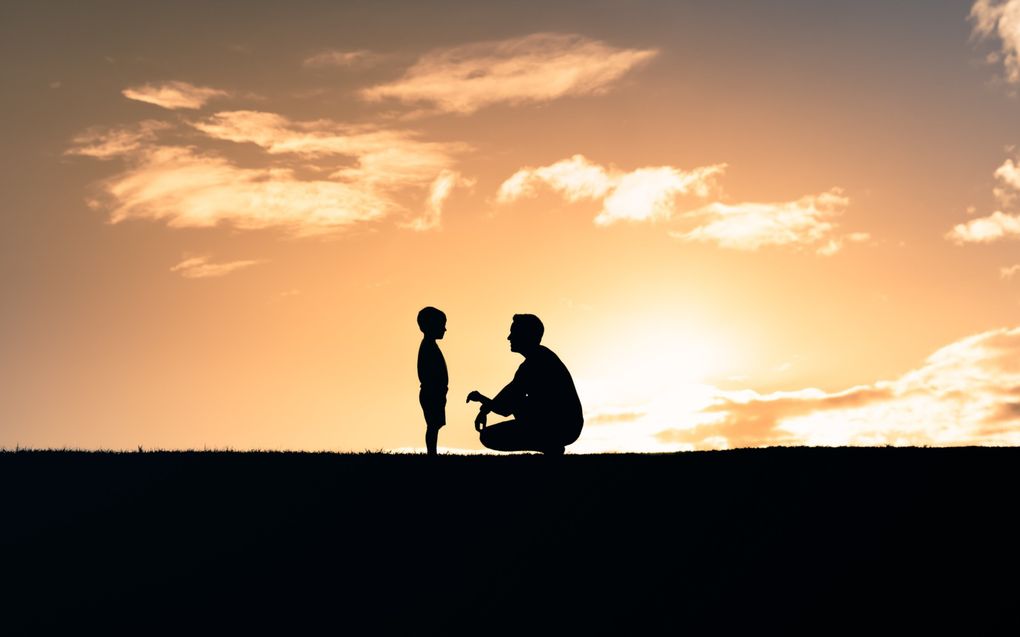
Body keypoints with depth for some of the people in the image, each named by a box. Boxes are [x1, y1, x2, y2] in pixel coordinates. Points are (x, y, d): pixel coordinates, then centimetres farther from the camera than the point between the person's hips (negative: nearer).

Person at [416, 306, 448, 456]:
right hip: (432, 393, -10)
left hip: (432, 393, 10)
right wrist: (438, 394, -21)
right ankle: (432, 454, -8)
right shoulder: (429, 346, -15)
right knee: (433, 426, -8)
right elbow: (429, 373, -21)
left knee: (434, 426, 9)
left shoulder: (429, 345, 17)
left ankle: (432, 454, 11)